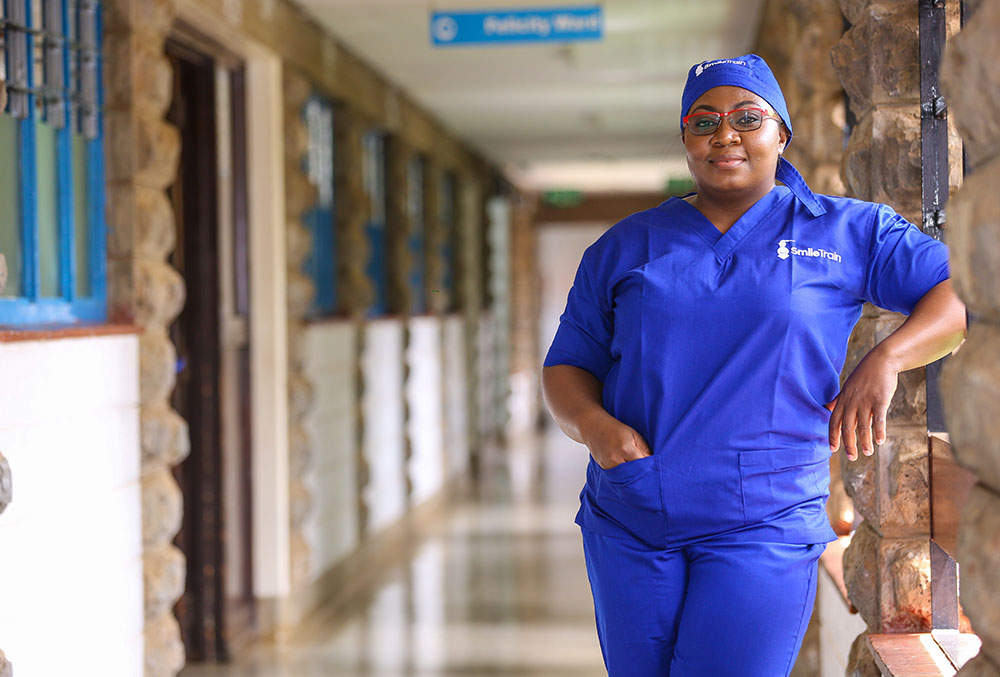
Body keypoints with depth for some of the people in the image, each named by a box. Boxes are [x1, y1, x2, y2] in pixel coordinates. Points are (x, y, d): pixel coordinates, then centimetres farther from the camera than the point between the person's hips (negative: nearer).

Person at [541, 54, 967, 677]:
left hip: (765, 525, -3)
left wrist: (886, 359, -14)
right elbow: (566, 367, 13)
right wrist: (593, 425, -10)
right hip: (628, 525, 3)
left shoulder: (848, 232, 6)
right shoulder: (624, 247, 12)